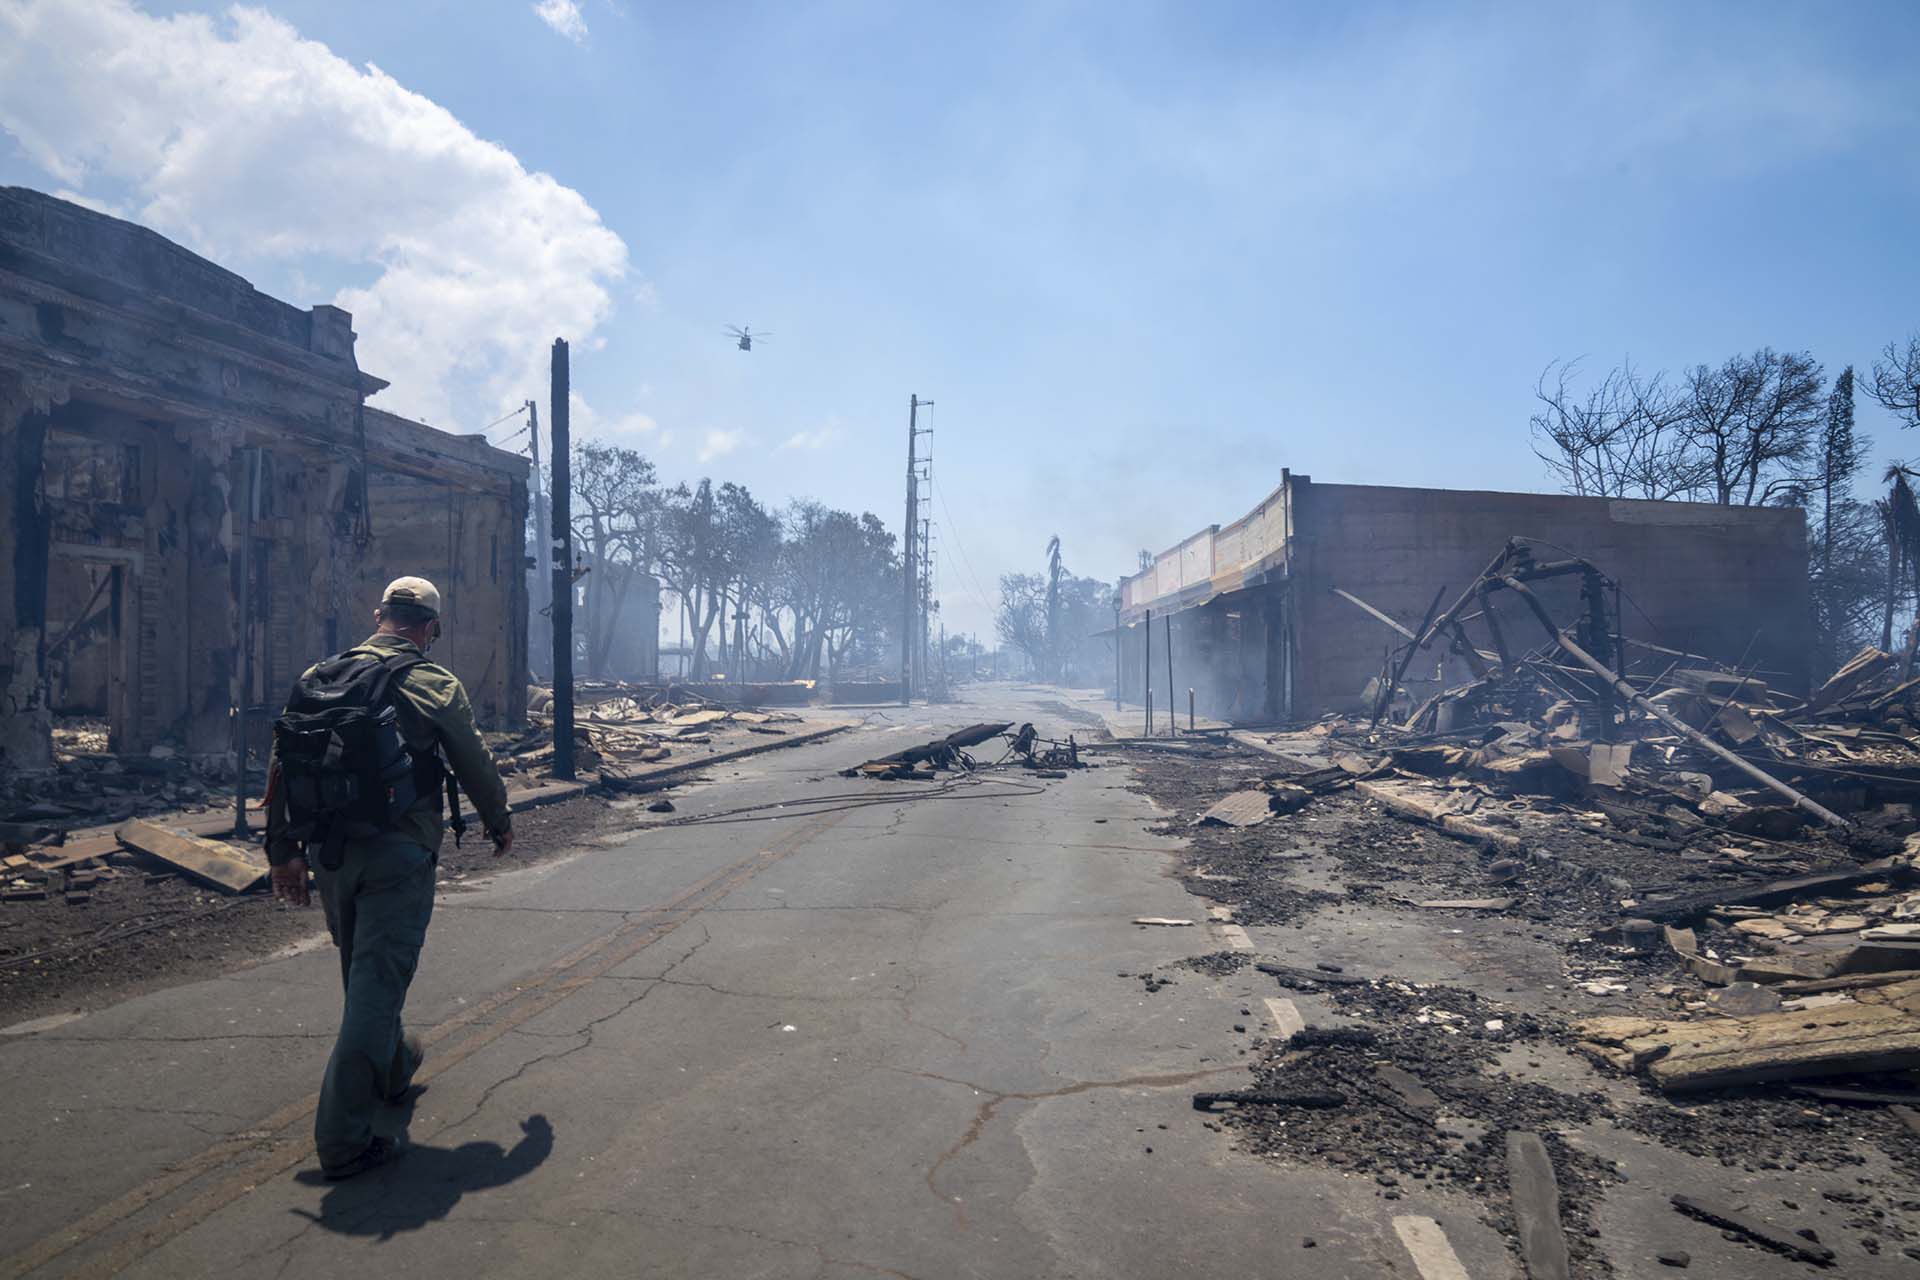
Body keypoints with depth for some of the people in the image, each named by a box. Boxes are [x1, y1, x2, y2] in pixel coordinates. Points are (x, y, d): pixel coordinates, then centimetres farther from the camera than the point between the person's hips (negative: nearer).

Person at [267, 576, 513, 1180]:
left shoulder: (318, 678, 8)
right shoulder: (434, 684, -7)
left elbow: (281, 767, 8)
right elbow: (475, 765, 0)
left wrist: (282, 849, 13)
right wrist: (501, 825, 16)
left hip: (329, 853, 6)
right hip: (398, 853, -6)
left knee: (364, 976, 24)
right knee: (376, 985, -3)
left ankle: (392, 1068, 46)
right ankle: (343, 1139, -3)